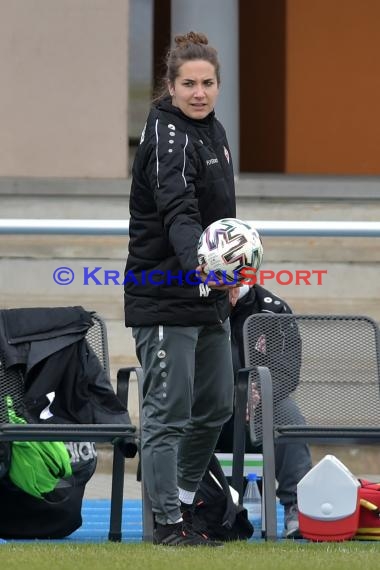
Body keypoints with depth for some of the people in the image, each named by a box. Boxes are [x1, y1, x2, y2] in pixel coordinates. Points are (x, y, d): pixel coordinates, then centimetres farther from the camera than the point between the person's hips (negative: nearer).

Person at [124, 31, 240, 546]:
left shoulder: (211, 129, 11)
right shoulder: (168, 136, -17)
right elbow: (178, 213, -32)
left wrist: (225, 274, 23)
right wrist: (201, 265, -49)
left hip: (207, 296, 9)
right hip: (164, 297, -9)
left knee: (215, 406, 15)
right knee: (169, 412, -4)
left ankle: (184, 499, 30)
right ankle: (168, 523, 3)